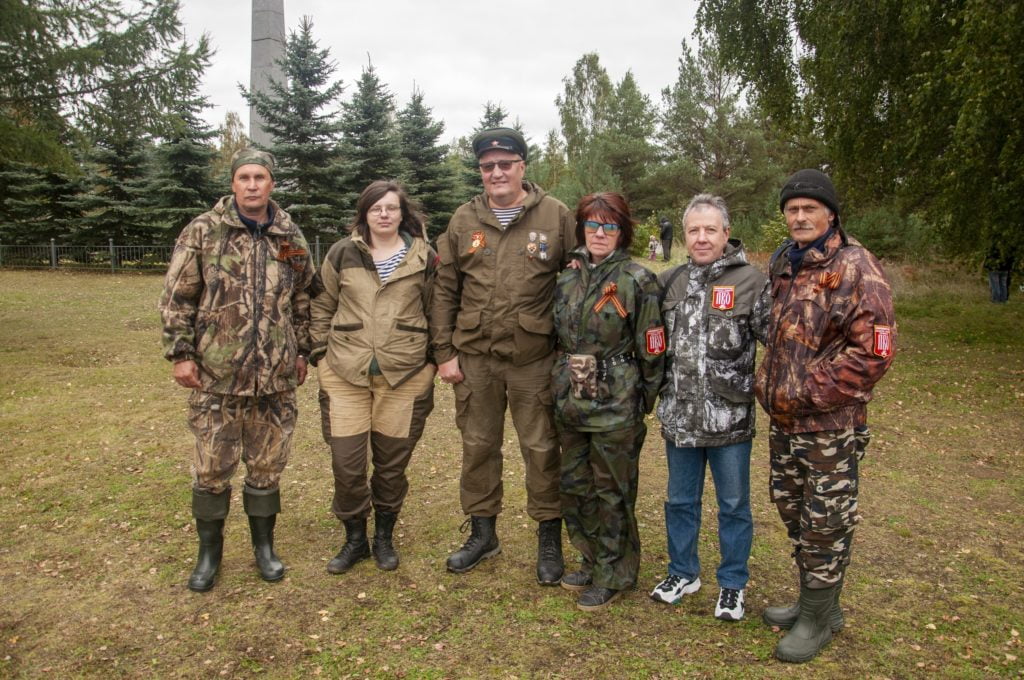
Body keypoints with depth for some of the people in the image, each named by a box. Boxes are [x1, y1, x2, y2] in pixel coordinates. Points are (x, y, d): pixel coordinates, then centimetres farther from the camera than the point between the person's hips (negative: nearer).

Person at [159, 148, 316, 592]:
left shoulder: (290, 237, 6)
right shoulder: (203, 231, -2)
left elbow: (303, 299, 14)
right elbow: (177, 298, -1)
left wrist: (302, 352, 13)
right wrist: (180, 353, -6)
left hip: (276, 377, 2)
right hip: (216, 375, -2)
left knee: (268, 467, 12)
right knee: (211, 469, 8)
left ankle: (264, 546, 30)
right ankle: (209, 551, 27)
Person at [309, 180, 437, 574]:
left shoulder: (423, 257, 3)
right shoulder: (342, 254, 4)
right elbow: (322, 306, 11)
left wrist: (433, 357, 6)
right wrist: (322, 351, 5)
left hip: (404, 375, 0)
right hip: (345, 373, 1)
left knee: (392, 462, 9)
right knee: (346, 462, 1)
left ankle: (384, 537, 30)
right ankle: (354, 538, 24)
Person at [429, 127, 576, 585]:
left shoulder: (556, 216, -2)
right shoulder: (464, 221, 6)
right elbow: (444, 290, 7)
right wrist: (444, 352, 3)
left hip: (534, 358, -3)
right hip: (474, 357, 3)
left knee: (541, 449, 6)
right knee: (477, 446, 14)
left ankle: (549, 539, 24)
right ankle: (482, 532, 32)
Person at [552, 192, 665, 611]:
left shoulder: (637, 281, -9)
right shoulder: (567, 280, 8)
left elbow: (651, 349, -8)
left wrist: (645, 402, -6)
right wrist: (560, 386, 13)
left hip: (617, 404, -6)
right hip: (571, 401, 6)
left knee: (612, 492, 5)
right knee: (575, 486, 15)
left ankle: (613, 575, 23)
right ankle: (592, 561, 35)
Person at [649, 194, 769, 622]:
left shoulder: (751, 281, -7)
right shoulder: (671, 281, 6)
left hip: (730, 418, -4)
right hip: (679, 415, 4)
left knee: (734, 504, 12)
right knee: (680, 500, 18)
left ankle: (732, 584, 30)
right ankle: (683, 572, 37)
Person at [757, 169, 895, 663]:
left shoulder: (856, 269, -13)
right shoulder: (780, 264, 9)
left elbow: (873, 349, -19)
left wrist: (811, 394, -18)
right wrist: (767, 384, 8)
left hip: (831, 423, -7)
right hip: (783, 419, 8)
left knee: (825, 521, 5)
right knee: (792, 510, 19)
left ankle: (819, 615, 23)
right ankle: (812, 599, 38)